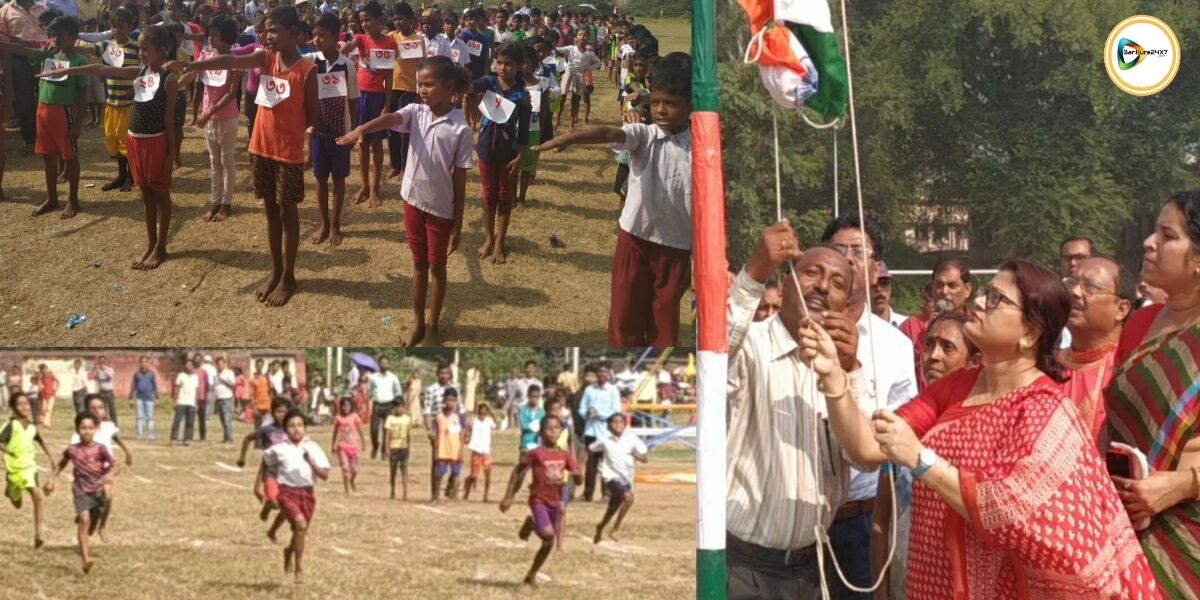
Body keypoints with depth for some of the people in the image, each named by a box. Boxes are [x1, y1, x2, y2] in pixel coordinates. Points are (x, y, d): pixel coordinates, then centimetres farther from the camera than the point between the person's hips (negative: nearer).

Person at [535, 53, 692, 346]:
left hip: (676, 248, -1)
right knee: (625, 314, 10)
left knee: (664, 319, 11)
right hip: (635, 239, 1)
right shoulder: (643, 135, -9)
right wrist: (570, 137, -50)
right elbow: (610, 133, -30)